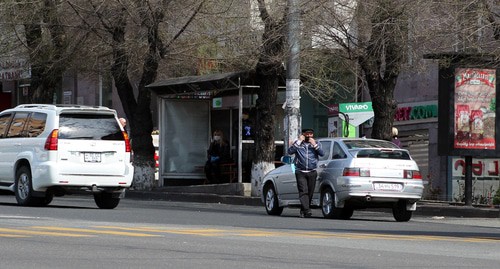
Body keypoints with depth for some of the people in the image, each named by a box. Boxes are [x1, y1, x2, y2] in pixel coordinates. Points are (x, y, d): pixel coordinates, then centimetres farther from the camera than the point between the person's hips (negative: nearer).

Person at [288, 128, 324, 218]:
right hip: (300, 172, -2)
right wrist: (299, 141, -9)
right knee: (303, 191, -16)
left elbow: (322, 153, -3)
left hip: (312, 172, 2)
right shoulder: (297, 143, 9)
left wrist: (314, 144, -11)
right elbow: (290, 151, -8)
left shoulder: (316, 143, 12)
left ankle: (303, 211, 13)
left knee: (310, 193, 2)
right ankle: (306, 210, -27)